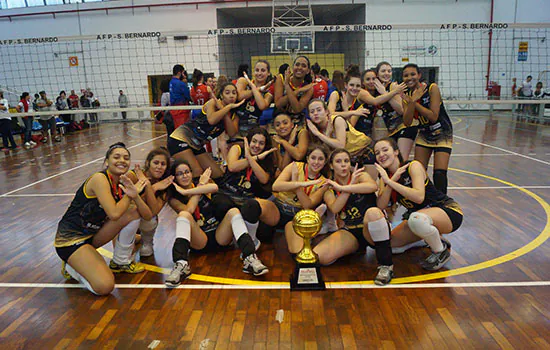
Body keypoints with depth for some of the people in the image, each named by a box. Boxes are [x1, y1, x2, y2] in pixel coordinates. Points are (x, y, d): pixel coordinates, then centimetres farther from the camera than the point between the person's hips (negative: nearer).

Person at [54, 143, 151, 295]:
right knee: (105, 286, -23)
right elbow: (114, 214, -32)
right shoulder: (99, 179, -21)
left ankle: (122, 261, 6)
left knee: (133, 212, -10)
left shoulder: (123, 183, 1)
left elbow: (148, 215, -5)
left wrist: (135, 195, -23)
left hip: (93, 234, 8)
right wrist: (130, 195, -16)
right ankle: (71, 267, 8)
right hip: (69, 239, -7)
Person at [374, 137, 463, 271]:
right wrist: (393, 178, -22)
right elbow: (381, 206, -14)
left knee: (416, 219, -39)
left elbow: (419, 197, -32)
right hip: (421, 214, 7)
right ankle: (430, 238, 18)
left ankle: (441, 250, -10)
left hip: (449, 210, -7)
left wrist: (390, 182, -29)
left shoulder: (413, 166, -17)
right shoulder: (386, 177, 1)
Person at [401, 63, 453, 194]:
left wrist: (414, 102, -28)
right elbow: (407, 122, -18)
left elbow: (433, 117, -26)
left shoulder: (432, 88, -19)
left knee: (439, 174, -13)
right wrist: (411, 101, -30)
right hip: (423, 135, 5)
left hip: (442, 135, -4)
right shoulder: (407, 96, -6)